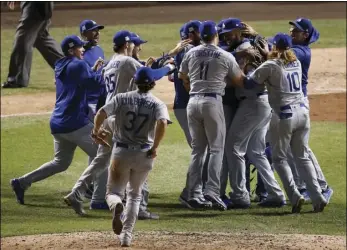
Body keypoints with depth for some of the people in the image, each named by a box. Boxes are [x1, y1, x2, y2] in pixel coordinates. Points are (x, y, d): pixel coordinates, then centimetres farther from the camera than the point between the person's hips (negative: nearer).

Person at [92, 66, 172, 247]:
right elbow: (162, 123, -22)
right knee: (134, 195, 19)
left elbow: (101, 113, -10)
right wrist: (155, 147, -13)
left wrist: (96, 131, 9)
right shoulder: (157, 104, -3)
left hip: (121, 152, 0)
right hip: (144, 154, 0)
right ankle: (126, 235, 8)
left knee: (113, 191, 12)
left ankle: (116, 206, -26)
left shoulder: (122, 98, 0)